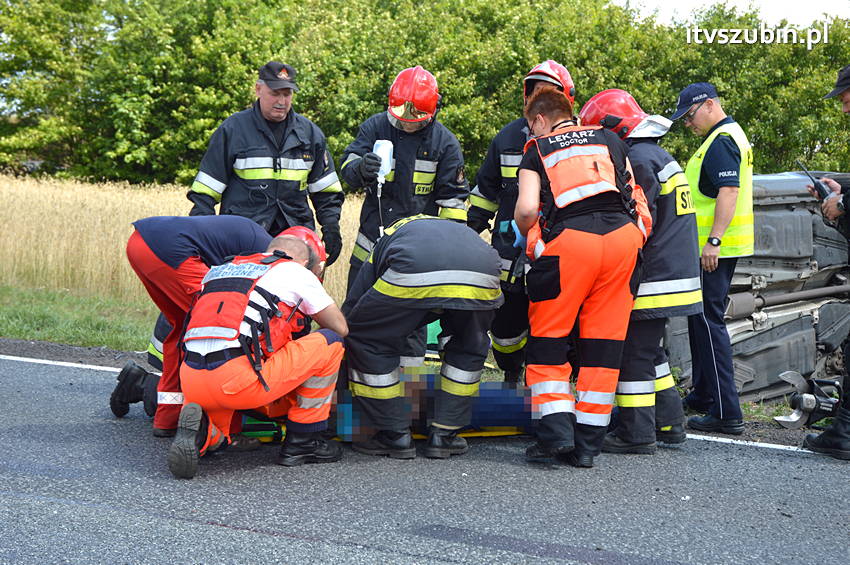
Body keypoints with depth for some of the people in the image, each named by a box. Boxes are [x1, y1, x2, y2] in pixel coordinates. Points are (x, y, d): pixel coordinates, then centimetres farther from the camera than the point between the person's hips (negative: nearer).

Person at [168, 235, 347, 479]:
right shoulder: (296, 271, 13)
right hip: (239, 380, -6)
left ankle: (204, 433, 1)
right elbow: (340, 328, 21)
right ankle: (301, 442, 16)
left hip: (190, 382, 6)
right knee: (331, 341, 12)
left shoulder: (218, 270, 28)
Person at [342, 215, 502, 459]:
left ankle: (395, 436, 22)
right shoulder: (461, 229, 48)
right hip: (483, 276, 4)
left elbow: (349, 311, 39)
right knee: (469, 347, 33)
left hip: (415, 275, -3)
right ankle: (444, 434, 29)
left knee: (367, 340, 21)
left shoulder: (385, 241, 39)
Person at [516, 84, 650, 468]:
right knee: (604, 341, 8)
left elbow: (526, 209, 1)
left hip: (570, 238, -3)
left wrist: (528, 236, 20)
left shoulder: (538, 150, 15)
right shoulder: (610, 140, 25)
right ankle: (588, 444, 10)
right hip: (622, 236, 3)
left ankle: (556, 432, -2)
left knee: (548, 339, 9)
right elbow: (635, 195, 18)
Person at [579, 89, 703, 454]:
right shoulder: (660, 157, 18)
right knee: (649, 351, 19)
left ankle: (637, 434, -1)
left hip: (652, 281, -10)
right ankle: (668, 423, 24)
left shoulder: (637, 161, -15)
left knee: (633, 355, -4)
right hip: (676, 272, 10)